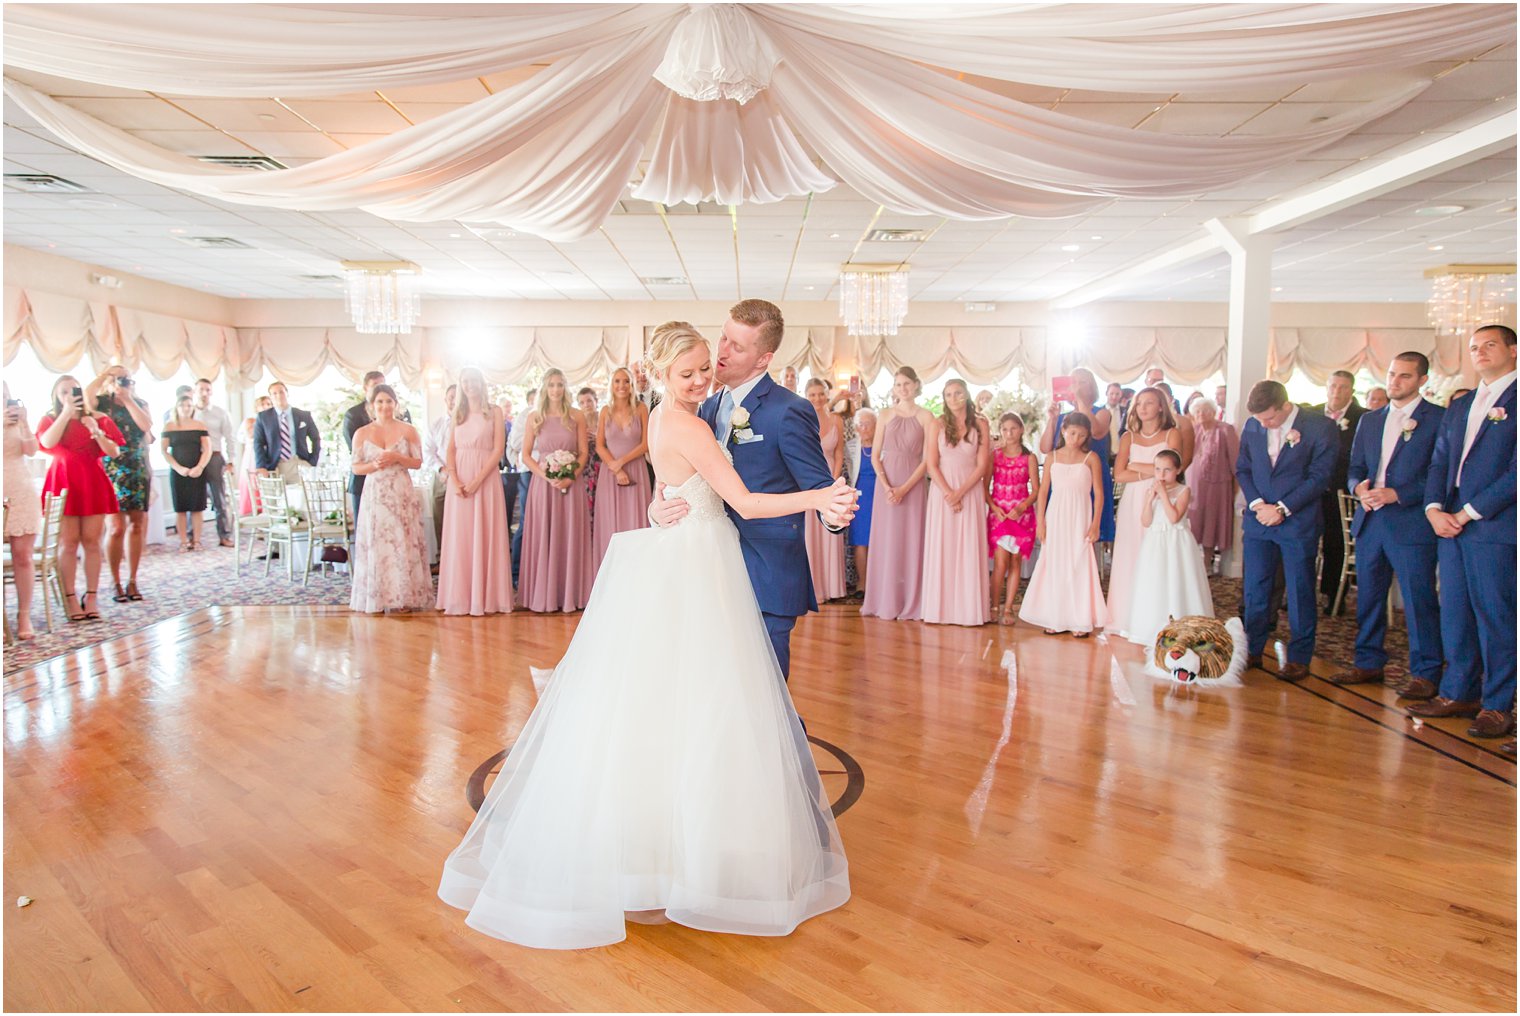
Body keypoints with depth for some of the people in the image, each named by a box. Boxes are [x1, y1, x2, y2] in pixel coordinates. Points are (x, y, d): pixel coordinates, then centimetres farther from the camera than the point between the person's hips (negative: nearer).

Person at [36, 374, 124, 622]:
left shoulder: (98, 418, 10)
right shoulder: (50, 419, 9)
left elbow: (114, 452, 3)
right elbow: (48, 443, -13)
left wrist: (97, 432, -13)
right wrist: (66, 413, -13)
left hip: (93, 482, 1)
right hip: (64, 482, -1)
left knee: (91, 541, 0)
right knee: (68, 542, -5)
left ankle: (92, 597, 3)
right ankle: (70, 598, -3)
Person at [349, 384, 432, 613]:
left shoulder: (408, 430, 3)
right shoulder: (362, 433, 6)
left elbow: (418, 462, 3)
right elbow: (356, 467, 6)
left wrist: (397, 458, -13)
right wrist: (375, 465, -12)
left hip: (402, 495, -1)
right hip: (375, 495, 1)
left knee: (404, 544, -1)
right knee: (375, 545, 0)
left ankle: (405, 596, 4)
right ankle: (376, 597, 6)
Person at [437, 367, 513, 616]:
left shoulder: (494, 412, 4)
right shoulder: (458, 413, 15)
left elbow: (498, 449, -5)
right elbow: (450, 450, 9)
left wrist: (477, 481, -14)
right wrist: (455, 481, -7)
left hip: (485, 479, -3)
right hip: (459, 481, 3)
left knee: (485, 536, -3)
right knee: (459, 538, 2)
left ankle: (486, 597, 2)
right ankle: (460, 597, 6)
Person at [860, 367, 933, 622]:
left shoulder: (926, 417, 1)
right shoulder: (886, 415, 9)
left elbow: (928, 459, -4)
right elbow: (876, 455, 6)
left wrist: (904, 488, -12)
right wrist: (886, 486, -9)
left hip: (913, 483, -2)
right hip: (886, 483, 2)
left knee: (911, 540, 0)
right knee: (885, 541, 3)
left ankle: (910, 604, 7)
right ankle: (885, 602, 11)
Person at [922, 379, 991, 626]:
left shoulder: (980, 425, 4)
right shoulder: (938, 424, 3)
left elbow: (982, 466, -1)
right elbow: (932, 464, -2)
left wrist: (960, 492, -12)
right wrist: (948, 494, -12)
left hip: (971, 492, 0)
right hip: (942, 491, 0)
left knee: (969, 550, 0)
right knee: (941, 548, 0)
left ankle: (969, 609, 4)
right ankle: (941, 608, 4)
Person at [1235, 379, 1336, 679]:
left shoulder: (1320, 427, -9)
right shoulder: (1252, 425, 4)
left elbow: (1319, 476, -10)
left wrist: (1282, 508, -13)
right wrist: (1257, 504, -7)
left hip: (1298, 522, -4)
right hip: (1258, 520, 4)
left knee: (1300, 592, 4)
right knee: (1255, 588, 8)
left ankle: (1299, 659, 14)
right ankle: (1252, 651, 19)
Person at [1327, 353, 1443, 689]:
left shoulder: (1439, 418, -2)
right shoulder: (1369, 420, 16)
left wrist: (1396, 494, -17)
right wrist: (1359, 488, -6)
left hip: (1412, 523, -6)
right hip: (1369, 520, 6)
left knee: (1419, 600, -2)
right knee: (1368, 597, 11)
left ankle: (1426, 674, 8)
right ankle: (1368, 663, 22)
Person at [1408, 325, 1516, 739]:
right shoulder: (1458, 407, 19)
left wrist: (1469, 512, -13)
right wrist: (1434, 508, 0)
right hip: (1451, 524, 7)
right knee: (1454, 613, 9)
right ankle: (1459, 693, 18)